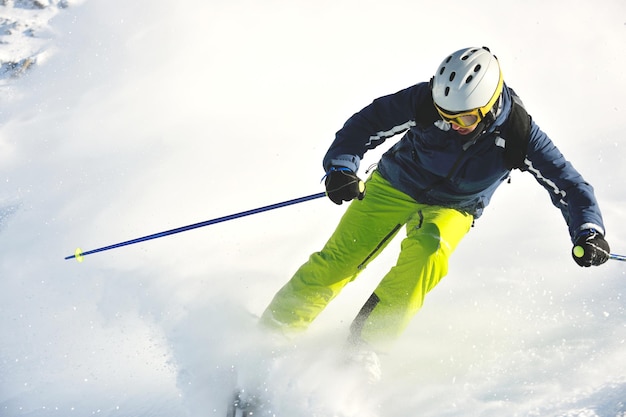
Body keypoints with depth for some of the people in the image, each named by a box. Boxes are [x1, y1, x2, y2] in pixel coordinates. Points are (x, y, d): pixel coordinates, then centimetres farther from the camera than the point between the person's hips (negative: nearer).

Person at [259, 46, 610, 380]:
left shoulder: (517, 134, -26)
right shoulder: (425, 101, -27)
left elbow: (566, 183, -21)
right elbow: (367, 123, -18)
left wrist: (588, 230, -36)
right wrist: (341, 167, -33)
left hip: (452, 209, 0)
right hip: (395, 186, 1)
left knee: (427, 251, -33)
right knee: (337, 261, -11)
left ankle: (365, 349, -25)